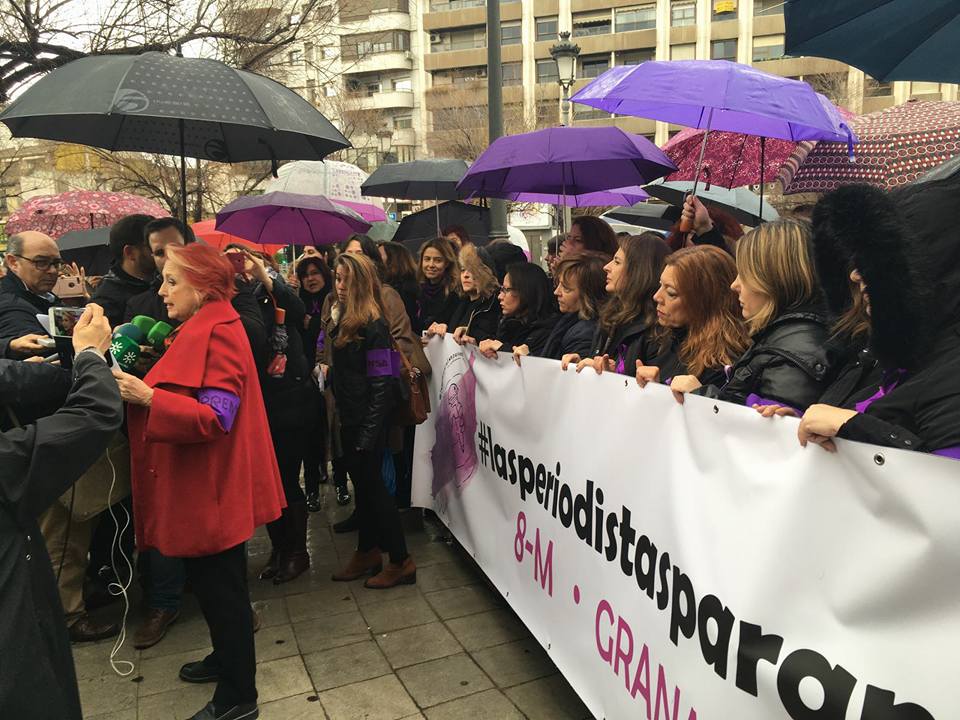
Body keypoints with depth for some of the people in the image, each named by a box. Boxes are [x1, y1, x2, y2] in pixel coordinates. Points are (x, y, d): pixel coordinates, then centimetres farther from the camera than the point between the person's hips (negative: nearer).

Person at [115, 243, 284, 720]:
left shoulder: (219, 333, -18)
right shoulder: (200, 329, 13)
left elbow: (215, 417, -25)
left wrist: (147, 397, -27)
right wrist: (144, 388, 4)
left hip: (212, 487, -10)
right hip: (198, 485, 10)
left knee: (220, 586, 3)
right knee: (210, 582, 21)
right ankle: (228, 659, 40)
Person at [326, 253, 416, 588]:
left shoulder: (372, 325, -17)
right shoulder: (343, 318, 10)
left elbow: (381, 384, -20)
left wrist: (368, 433, -21)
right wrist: (330, 372, 2)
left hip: (368, 421, -9)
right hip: (349, 417, 9)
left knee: (372, 484, -1)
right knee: (363, 484, 17)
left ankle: (401, 561, 11)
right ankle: (367, 553, 31)